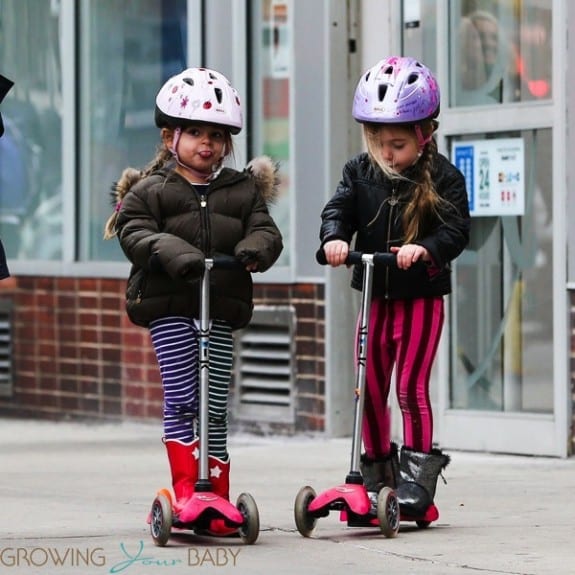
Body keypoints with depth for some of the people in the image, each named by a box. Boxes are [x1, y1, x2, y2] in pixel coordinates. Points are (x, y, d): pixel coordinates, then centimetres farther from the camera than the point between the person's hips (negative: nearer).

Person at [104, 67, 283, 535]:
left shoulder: (244, 190, 15)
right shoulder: (148, 190, 5)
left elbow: (266, 231, 6)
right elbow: (136, 234, -8)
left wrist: (256, 248, -18)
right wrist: (175, 254, -25)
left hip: (222, 307, 3)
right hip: (169, 306, -3)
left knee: (215, 406, 4)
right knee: (181, 399, -10)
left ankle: (218, 495, 10)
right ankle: (186, 488, -5)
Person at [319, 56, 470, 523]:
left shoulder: (442, 178, -9)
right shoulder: (360, 173, 3)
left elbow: (456, 230, -16)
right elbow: (339, 209, -6)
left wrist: (424, 248, -35)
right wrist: (335, 237, -28)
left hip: (422, 296, -5)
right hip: (376, 296, 5)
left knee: (411, 386, -10)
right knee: (369, 388, 8)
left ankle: (417, 475, -3)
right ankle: (377, 473, 21)